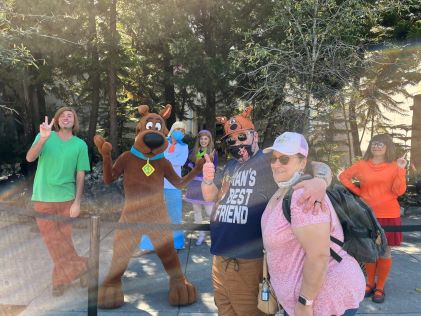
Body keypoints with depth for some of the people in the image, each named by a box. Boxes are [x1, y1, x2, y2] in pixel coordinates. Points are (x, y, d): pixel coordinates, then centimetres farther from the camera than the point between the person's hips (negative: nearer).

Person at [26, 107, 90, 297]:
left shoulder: (80, 145, 0)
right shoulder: (44, 136, 0)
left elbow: (80, 175, 1)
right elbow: (29, 158, -14)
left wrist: (77, 202, -5)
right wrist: (43, 138, -30)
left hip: (66, 198, 0)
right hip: (43, 197, 1)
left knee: (63, 238, 5)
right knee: (52, 239, 6)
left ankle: (62, 277, 21)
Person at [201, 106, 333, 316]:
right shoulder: (230, 166, 13)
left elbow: (319, 167, -15)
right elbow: (210, 197, 19)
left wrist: (320, 181, -38)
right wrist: (208, 180, -3)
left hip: (251, 263, -7)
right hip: (220, 260, 7)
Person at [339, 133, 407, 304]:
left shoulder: (394, 166, -1)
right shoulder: (361, 165, 1)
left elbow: (399, 191, -9)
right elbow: (343, 176, 12)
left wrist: (401, 170, -18)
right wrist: (358, 191, 3)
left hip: (388, 215, -1)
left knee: (384, 252, 5)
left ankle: (380, 287, 19)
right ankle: (370, 283, 28)